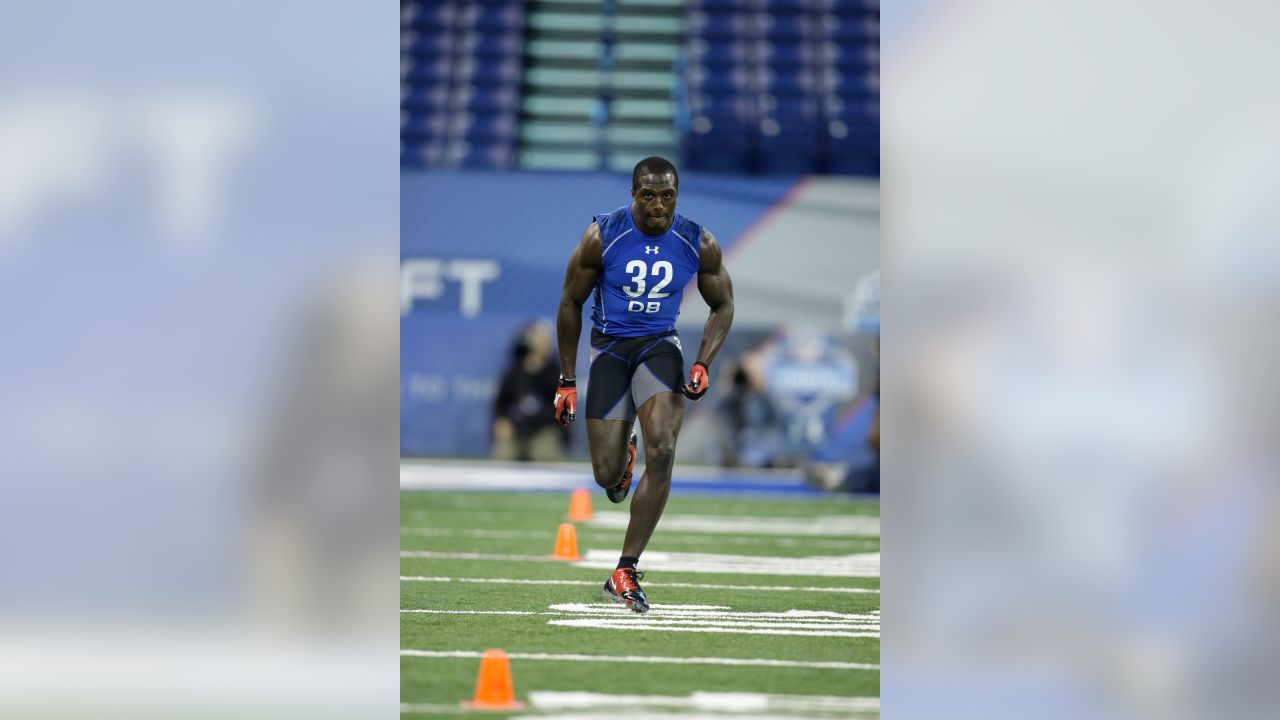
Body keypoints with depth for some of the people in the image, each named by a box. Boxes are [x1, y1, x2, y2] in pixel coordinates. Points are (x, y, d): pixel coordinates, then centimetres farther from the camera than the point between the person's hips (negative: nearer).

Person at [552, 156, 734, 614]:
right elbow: (571, 304, -2)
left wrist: (703, 364, -10)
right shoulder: (602, 236, -13)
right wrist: (567, 381, -1)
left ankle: (625, 572, -13)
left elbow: (722, 306, 6)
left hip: (659, 346, 0)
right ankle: (622, 456, 42)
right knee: (607, 474, -1)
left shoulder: (699, 244, -9)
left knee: (661, 454, -20)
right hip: (610, 348, 0)